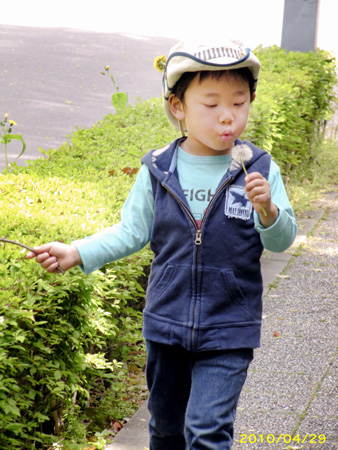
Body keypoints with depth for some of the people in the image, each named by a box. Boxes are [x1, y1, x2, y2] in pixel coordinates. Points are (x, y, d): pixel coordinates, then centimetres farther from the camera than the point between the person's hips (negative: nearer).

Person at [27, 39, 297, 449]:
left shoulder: (260, 171, -8)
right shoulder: (158, 171, -5)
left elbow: (282, 241, -6)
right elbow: (132, 232, 5)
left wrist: (267, 209, -26)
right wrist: (77, 253, -5)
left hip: (228, 332, -2)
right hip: (166, 323, 3)